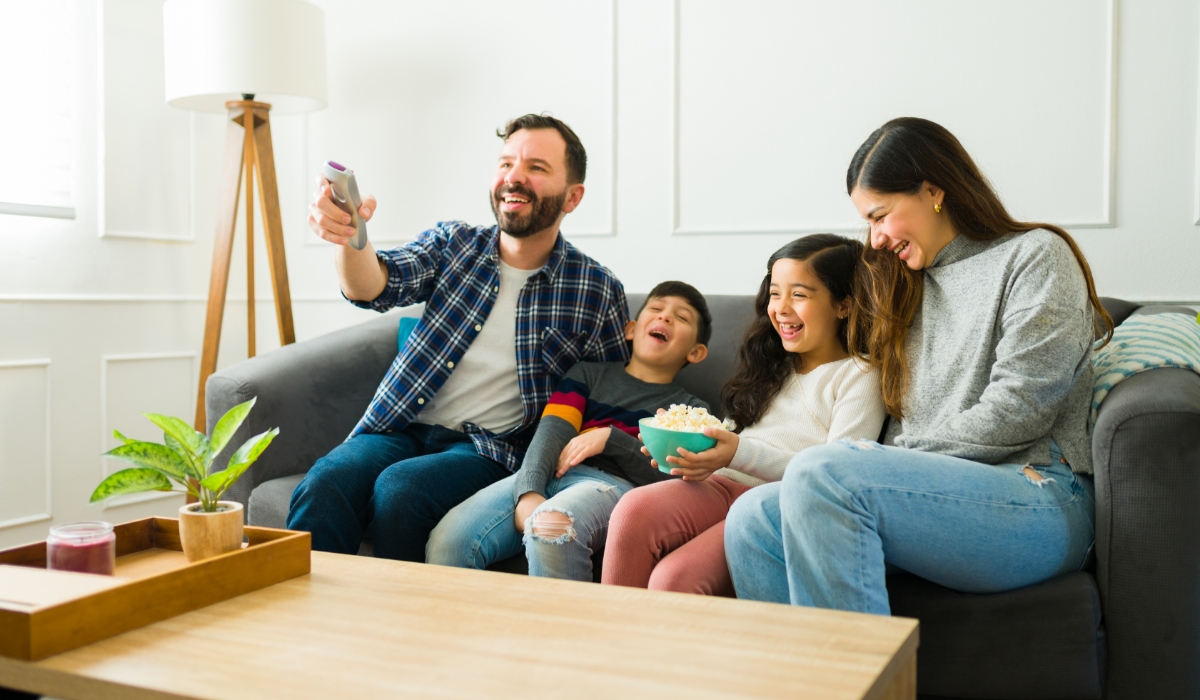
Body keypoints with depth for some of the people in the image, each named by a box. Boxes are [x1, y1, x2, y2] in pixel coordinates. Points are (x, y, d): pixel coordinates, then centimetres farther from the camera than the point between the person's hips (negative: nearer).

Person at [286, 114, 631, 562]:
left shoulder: (598, 293, 2)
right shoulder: (452, 244, 8)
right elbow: (378, 285, -11)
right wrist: (349, 235, -34)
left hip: (489, 449, -2)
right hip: (402, 426, 3)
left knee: (399, 488, -31)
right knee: (323, 486, -27)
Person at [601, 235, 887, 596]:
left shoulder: (860, 376, 4)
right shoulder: (774, 365, 25)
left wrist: (740, 453, -19)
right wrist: (684, 443, 0)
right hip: (726, 486, 6)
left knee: (673, 580, -30)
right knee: (634, 509, -26)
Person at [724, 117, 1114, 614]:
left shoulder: (1036, 256, 3)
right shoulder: (912, 283, 25)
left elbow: (1014, 413, -10)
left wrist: (899, 460, -8)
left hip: (1040, 500, -6)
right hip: (936, 493, 7)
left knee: (821, 471, -32)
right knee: (753, 518, -19)